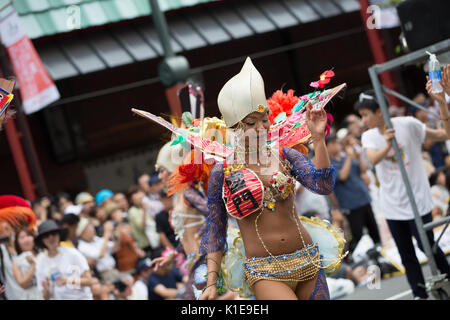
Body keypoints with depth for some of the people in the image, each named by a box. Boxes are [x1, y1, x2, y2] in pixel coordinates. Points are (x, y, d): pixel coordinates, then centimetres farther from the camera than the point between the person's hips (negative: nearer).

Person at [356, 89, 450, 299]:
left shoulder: (407, 124, -8)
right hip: (392, 205, 4)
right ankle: (420, 294, 17)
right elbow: (373, 160, -20)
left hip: (417, 201, -4)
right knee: (406, 254, 7)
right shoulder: (369, 137, 1)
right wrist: (387, 146, -40)